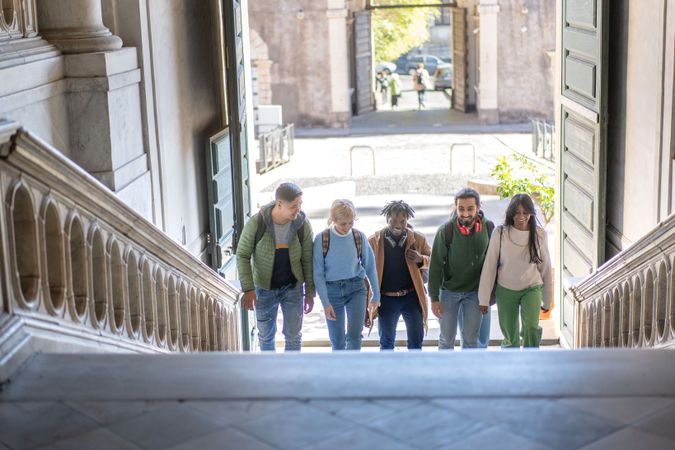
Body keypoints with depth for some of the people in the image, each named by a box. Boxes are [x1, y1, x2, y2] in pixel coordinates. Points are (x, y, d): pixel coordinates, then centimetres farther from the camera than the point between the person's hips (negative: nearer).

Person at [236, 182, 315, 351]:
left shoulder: (303, 224, -17)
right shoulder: (256, 223, -22)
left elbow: (308, 260, -6)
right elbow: (243, 255, -12)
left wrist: (310, 293, -2)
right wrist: (248, 289, -19)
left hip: (293, 287, 0)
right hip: (265, 288, 0)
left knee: (293, 336, 5)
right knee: (266, 335, 17)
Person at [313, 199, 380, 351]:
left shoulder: (359, 237, -5)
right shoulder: (322, 239, -11)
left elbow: (370, 267, 4)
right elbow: (318, 274, -8)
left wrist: (376, 294, 8)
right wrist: (326, 303, -12)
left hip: (356, 288, 1)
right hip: (332, 290, -1)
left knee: (354, 335, -13)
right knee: (337, 341, 6)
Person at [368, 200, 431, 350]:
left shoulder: (418, 239, -3)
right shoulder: (374, 241, -6)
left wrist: (421, 259, -14)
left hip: (412, 297, 1)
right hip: (386, 299, -1)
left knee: (416, 340, 8)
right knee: (386, 342, 14)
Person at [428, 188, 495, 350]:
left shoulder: (488, 227, -10)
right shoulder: (446, 230, -17)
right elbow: (436, 265, -12)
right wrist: (434, 298, -12)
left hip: (475, 292, 1)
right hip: (449, 291, -1)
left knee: (471, 339, 7)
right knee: (447, 339, 10)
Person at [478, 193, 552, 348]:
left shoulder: (539, 234, -7)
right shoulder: (500, 233, -11)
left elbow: (545, 266, 3)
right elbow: (489, 266, -7)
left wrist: (547, 299, 8)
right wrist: (484, 298, -6)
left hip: (532, 288, 0)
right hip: (506, 290, 0)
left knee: (531, 327, -25)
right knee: (510, 337, 9)